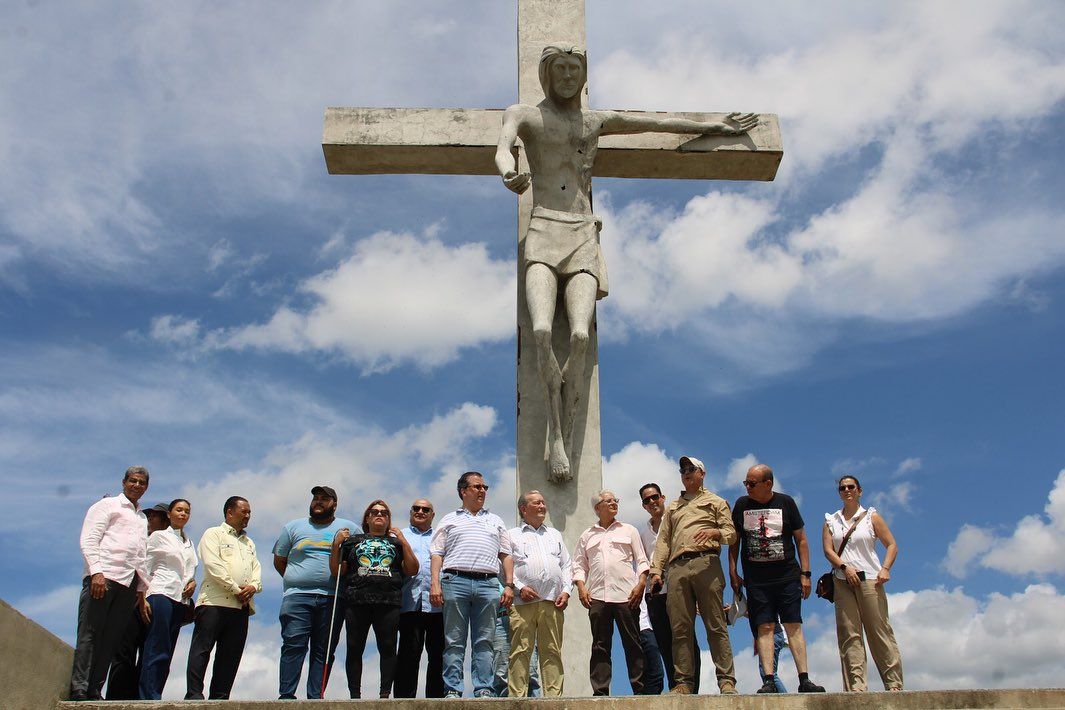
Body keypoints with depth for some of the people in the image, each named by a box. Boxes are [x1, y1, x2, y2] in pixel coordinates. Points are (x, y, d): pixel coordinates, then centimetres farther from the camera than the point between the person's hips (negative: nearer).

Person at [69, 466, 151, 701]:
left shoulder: (142, 518, 27)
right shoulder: (107, 505, 8)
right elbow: (88, 541, -3)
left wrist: (142, 587, 17)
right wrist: (96, 572, -15)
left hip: (128, 583, 6)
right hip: (103, 576, -6)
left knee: (110, 640, 1)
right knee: (89, 635, -8)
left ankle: (94, 691, 1)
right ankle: (78, 690, -9)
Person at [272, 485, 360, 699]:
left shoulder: (350, 528, 13)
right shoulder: (293, 527, 16)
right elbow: (279, 561, 18)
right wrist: (295, 581, 9)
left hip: (332, 599, 0)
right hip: (297, 596, 0)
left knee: (324, 650, 0)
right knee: (293, 645, -11)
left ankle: (316, 697, 1)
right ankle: (286, 694, -10)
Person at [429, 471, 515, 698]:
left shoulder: (495, 521, 22)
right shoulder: (450, 520, 16)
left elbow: (506, 556, 17)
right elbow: (436, 554, 8)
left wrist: (509, 585, 4)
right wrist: (434, 584, -5)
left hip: (488, 584, 2)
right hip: (455, 581, -2)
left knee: (484, 642, -1)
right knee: (454, 641, -3)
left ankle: (483, 690, -1)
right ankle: (452, 690, -2)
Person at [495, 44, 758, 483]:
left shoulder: (598, 121, 26)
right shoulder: (524, 115, 16)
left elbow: (660, 123, 32)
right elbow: (503, 148, -6)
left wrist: (718, 127, 37)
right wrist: (508, 172, -31)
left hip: (584, 237, 2)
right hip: (543, 232, -2)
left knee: (580, 335, -23)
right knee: (542, 331, -27)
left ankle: (562, 443, -22)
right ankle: (555, 438, -21)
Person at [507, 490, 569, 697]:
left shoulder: (555, 534, 25)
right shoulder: (513, 535, 12)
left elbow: (567, 565, 20)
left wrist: (566, 591, 6)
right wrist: (519, 587, -11)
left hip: (552, 602, 3)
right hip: (523, 601, -3)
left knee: (552, 652, 1)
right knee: (520, 652, -7)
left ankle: (554, 696, 2)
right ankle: (517, 697, -6)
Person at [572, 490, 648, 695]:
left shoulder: (628, 530, 16)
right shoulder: (587, 536, 19)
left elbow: (641, 561, 11)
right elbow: (579, 564, 16)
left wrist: (641, 584, -4)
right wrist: (581, 587, 0)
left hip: (626, 594, -1)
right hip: (597, 596, 1)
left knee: (633, 643, -3)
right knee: (600, 646, -1)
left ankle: (640, 689, 0)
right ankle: (600, 692, -1)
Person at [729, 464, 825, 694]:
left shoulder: (785, 502, 3)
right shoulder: (742, 504, 6)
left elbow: (801, 539, 6)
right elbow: (734, 541, 11)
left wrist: (805, 574, 1)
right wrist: (733, 573, 4)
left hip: (787, 575, 0)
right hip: (756, 578, 1)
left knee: (794, 626, -3)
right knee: (765, 628, -5)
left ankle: (804, 680, -1)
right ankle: (768, 681, -6)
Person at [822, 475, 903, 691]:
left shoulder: (871, 517, 9)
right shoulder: (831, 520, 14)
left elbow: (892, 545, 6)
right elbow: (828, 550, 3)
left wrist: (885, 568, -10)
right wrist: (845, 567, -12)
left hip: (869, 579, -2)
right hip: (842, 582, 2)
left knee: (879, 630, -5)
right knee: (849, 634, -4)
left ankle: (894, 682, 0)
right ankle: (856, 685, -5)